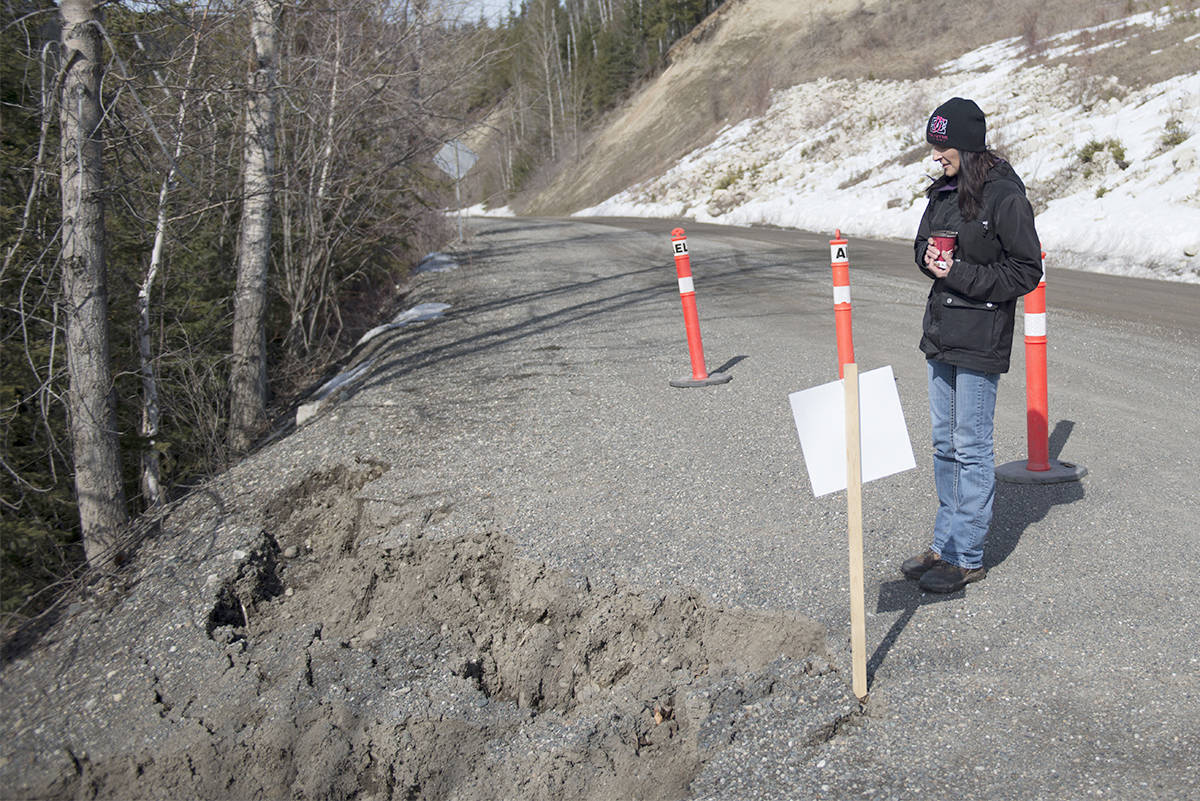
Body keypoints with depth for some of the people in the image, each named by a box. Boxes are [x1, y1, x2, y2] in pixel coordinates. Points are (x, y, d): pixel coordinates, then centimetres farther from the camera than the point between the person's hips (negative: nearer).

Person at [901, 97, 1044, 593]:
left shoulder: (1005, 197, -14)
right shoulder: (944, 192, 9)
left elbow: (1026, 273, -14)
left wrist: (960, 273, -18)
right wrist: (930, 258, -2)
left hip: (981, 340, -8)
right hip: (941, 331, 8)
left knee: (972, 448, 0)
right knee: (944, 444, 15)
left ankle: (967, 557, 9)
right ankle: (945, 545, 26)